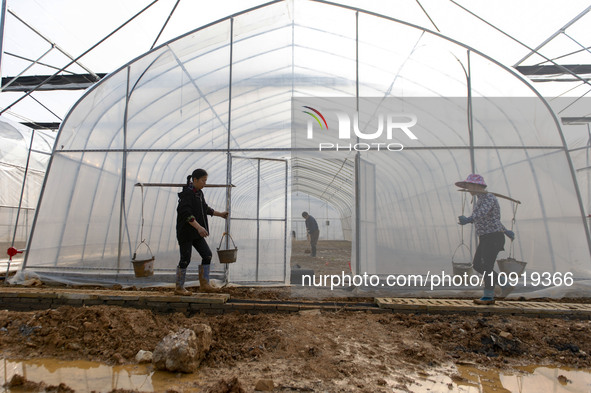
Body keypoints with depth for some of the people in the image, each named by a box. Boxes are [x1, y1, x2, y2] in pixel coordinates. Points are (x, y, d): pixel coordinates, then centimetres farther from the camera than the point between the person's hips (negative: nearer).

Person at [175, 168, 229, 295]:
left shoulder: (199, 193, 11)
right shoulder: (187, 193, -16)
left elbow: (205, 209, 26)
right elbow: (186, 213, -28)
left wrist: (220, 214, 32)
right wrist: (198, 227, -36)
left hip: (196, 233, 9)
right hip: (185, 232, -9)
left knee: (207, 255, 5)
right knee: (185, 259, -1)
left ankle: (204, 284, 12)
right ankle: (179, 288, 15)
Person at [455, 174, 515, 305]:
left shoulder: (489, 198, -15)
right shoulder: (481, 200, 16)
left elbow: (481, 213, -36)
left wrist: (468, 220, -53)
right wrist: (505, 230, 37)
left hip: (493, 237, -9)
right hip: (485, 238, 9)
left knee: (487, 267, -5)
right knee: (477, 265, 7)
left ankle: (488, 296, 7)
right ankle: (504, 284, 18)